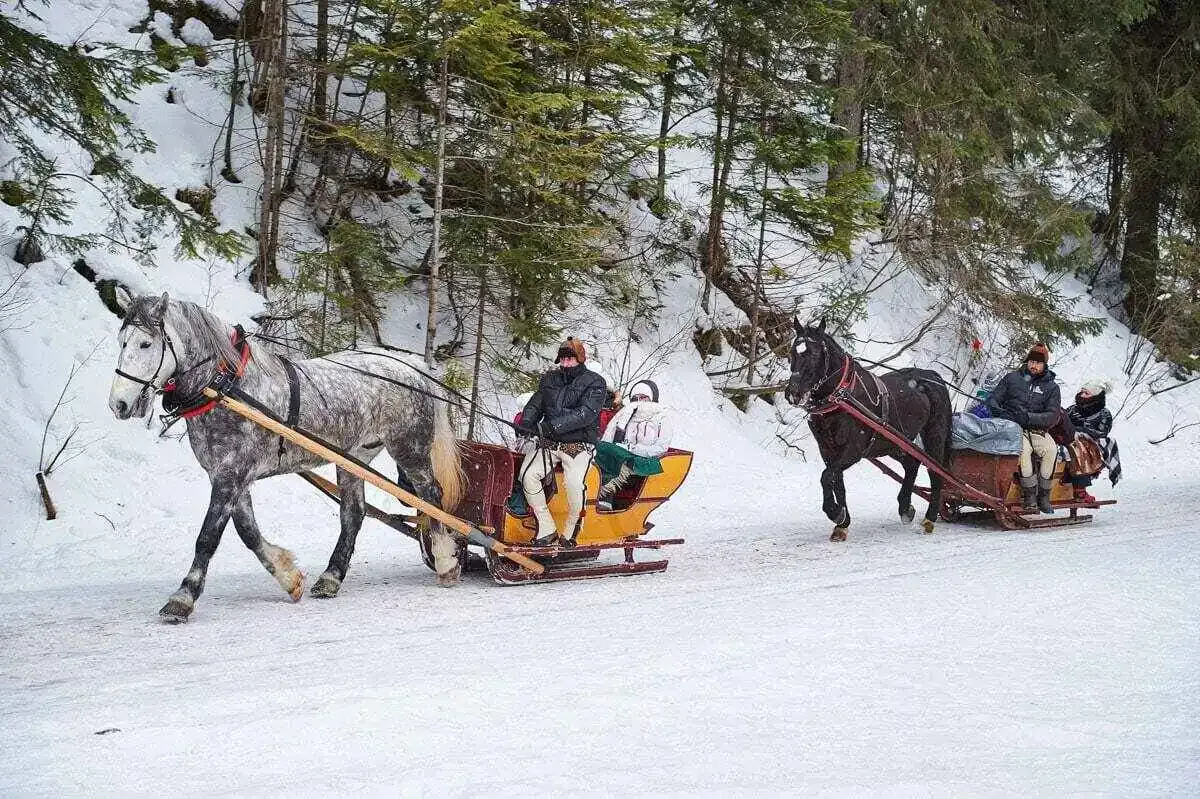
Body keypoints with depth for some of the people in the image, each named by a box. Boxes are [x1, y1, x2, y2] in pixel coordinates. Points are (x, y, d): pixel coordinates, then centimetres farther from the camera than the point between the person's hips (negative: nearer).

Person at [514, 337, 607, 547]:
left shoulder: (594, 383, -5)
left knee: (573, 483, -28)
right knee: (528, 474, -19)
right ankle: (547, 531, -12)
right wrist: (525, 422, -14)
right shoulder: (550, 379, 12)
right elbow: (535, 405, 11)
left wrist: (551, 425, -29)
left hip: (578, 445, -5)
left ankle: (568, 531, -2)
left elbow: (585, 414, -19)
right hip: (548, 443, 5)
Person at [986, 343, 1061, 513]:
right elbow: (992, 398, 15)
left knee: (1051, 449, -31)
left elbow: (1052, 416, 0)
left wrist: (1029, 417, -16)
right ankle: (1029, 494, -32)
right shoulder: (1012, 378, 14)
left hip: (1037, 429, 1)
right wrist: (997, 410, -9)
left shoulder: (1051, 387, 12)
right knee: (1024, 448, -35)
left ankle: (1043, 496, -23)